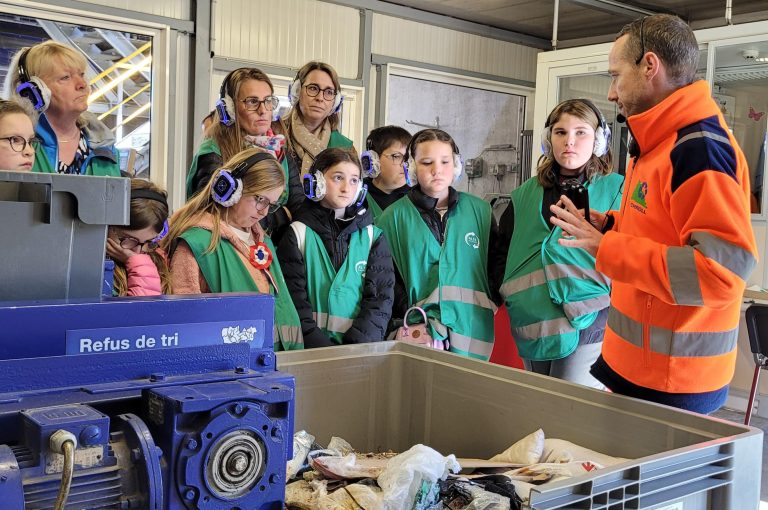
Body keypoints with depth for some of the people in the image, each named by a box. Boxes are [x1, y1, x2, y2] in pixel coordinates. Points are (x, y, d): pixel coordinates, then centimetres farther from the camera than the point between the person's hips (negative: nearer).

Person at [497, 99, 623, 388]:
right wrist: (513, 298, 7)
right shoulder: (526, 194, 12)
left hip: (587, 323, -5)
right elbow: (504, 253, 18)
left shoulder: (616, 190, 0)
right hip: (531, 325, 5)